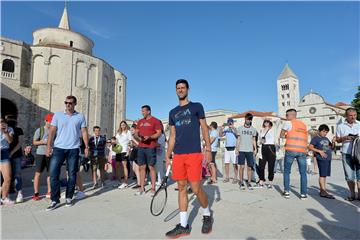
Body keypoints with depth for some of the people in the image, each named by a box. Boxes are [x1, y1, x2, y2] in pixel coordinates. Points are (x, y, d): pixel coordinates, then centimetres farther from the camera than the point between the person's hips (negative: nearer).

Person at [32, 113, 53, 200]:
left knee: (50, 173, 8)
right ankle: (36, 193, 7)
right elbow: (34, 142, 0)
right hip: (41, 154, -3)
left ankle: (49, 192, 19)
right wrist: (44, 142, -15)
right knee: (38, 173, 0)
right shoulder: (40, 130, 0)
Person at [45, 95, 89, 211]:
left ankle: (69, 198, 18)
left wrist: (87, 146, 0)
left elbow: (84, 132, 6)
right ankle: (55, 200, 6)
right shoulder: (58, 115, 6)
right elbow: (52, 131, 3)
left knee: (72, 174, 5)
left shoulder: (80, 117, 6)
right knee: (53, 173, -4)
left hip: (73, 149, 0)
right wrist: (49, 146, -5)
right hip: (58, 148, 0)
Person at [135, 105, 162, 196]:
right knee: (142, 167, 7)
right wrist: (138, 136, -4)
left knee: (151, 167, -2)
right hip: (141, 147, 6)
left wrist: (149, 137, -20)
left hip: (151, 147, -5)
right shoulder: (140, 121, 18)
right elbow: (136, 132, 19)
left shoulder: (155, 120, -1)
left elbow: (159, 133, -6)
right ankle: (142, 189, 13)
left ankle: (153, 188, 6)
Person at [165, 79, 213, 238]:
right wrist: (168, 156, 12)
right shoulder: (173, 112, 17)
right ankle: (183, 226, 16)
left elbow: (204, 128, 3)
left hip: (194, 153, -4)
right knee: (181, 188, 6)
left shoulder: (197, 106, 6)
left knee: (196, 189, -4)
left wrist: (208, 149, -6)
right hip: (178, 154, 4)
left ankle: (207, 215, 24)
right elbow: (172, 136, 17)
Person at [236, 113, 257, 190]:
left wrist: (255, 149, 2)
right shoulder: (240, 128, 5)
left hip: (250, 150, 1)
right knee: (242, 166, -1)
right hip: (241, 150, -1)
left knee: (249, 167, 1)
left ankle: (249, 182, 11)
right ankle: (241, 182, 9)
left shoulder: (253, 129, 10)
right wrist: (237, 149, -1)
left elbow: (254, 140, 13)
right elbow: (238, 139, 6)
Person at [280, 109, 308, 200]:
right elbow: (305, 139, 23)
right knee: (303, 173, 8)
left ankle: (287, 192, 8)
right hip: (302, 151, 4)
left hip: (290, 150, -3)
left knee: (286, 171, 9)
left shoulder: (288, 123, 3)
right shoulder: (304, 125, 18)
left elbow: (281, 135, 7)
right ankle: (303, 194, 6)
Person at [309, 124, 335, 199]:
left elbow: (331, 146, 28)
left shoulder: (326, 139, 19)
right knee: (322, 175, -8)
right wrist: (319, 151, -17)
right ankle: (323, 191, -7)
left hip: (328, 158, 8)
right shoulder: (315, 138, -3)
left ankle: (322, 190, 18)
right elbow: (310, 147, -10)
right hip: (321, 159, -8)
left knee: (325, 175, 11)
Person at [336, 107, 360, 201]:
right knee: (349, 176, 4)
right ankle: (352, 194, 15)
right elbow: (337, 140, 10)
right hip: (346, 154, 0)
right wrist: (345, 138, -9)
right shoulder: (341, 126, 8)